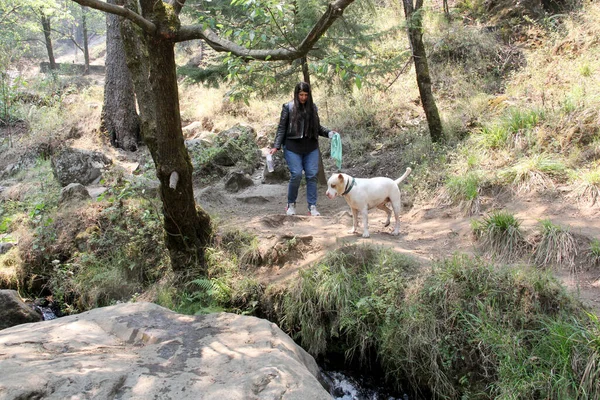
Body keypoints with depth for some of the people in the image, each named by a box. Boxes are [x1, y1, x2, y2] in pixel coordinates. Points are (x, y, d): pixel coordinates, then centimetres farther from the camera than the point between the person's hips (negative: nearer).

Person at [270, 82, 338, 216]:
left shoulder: (312, 107, 11)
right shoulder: (288, 107, 1)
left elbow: (318, 127, 17)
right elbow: (281, 128, 0)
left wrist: (329, 133, 1)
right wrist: (276, 146, -8)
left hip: (311, 148, 3)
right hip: (293, 147, -3)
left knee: (312, 175, -2)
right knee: (296, 175, -10)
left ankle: (312, 207, 6)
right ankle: (291, 204, 12)